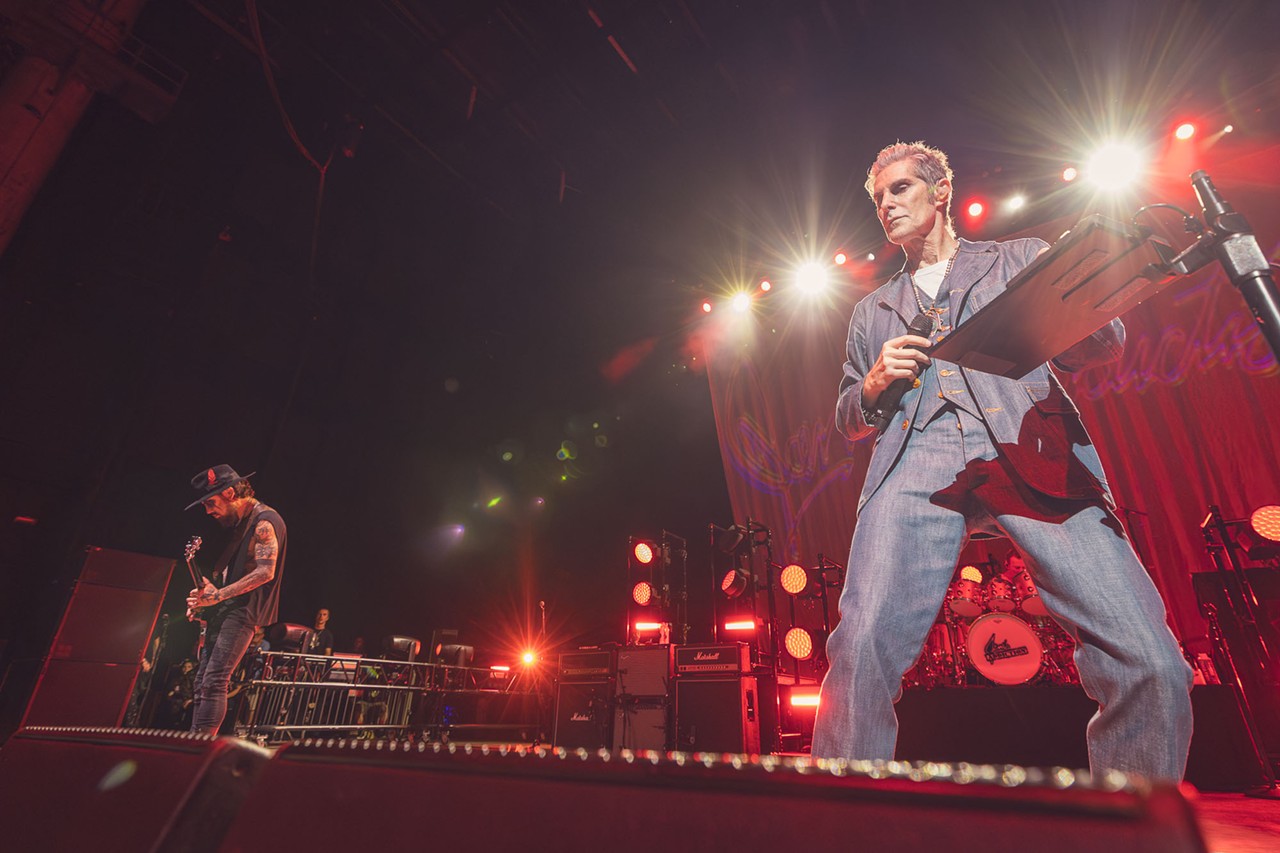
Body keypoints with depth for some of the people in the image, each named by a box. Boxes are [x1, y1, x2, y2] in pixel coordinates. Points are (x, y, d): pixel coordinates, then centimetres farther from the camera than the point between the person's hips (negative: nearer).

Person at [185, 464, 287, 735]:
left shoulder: (265, 521, -14)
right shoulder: (240, 522, 17)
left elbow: (265, 572, -21)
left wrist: (219, 594, -20)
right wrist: (210, 590, 7)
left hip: (243, 610, -10)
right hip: (224, 611, 10)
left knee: (214, 679, -15)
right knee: (203, 680, 10)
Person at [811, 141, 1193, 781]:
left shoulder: (1022, 258, 27)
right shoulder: (872, 312, 30)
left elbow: (1105, 344, 17)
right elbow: (848, 421, 29)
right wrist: (874, 384, 6)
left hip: (1030, 451, 0)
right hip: (916, 455, 1)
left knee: (1149, 664, -16)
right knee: (863, 646, -22)